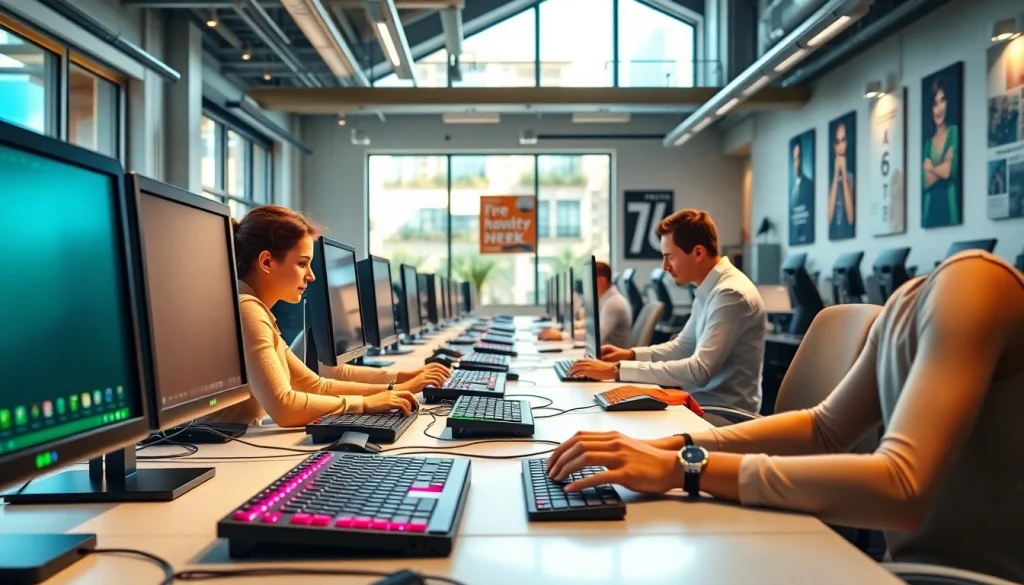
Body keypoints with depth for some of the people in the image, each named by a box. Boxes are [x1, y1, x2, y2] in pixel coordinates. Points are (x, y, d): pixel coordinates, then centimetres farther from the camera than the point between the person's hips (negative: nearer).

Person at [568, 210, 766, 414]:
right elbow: (683, 347, 19)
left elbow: (699, 371, -29)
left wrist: (618, 370, -28)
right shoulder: (709, 290, 8)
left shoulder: (731, 294, -22)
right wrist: (631, 354, 4)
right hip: (703, 401, 8)